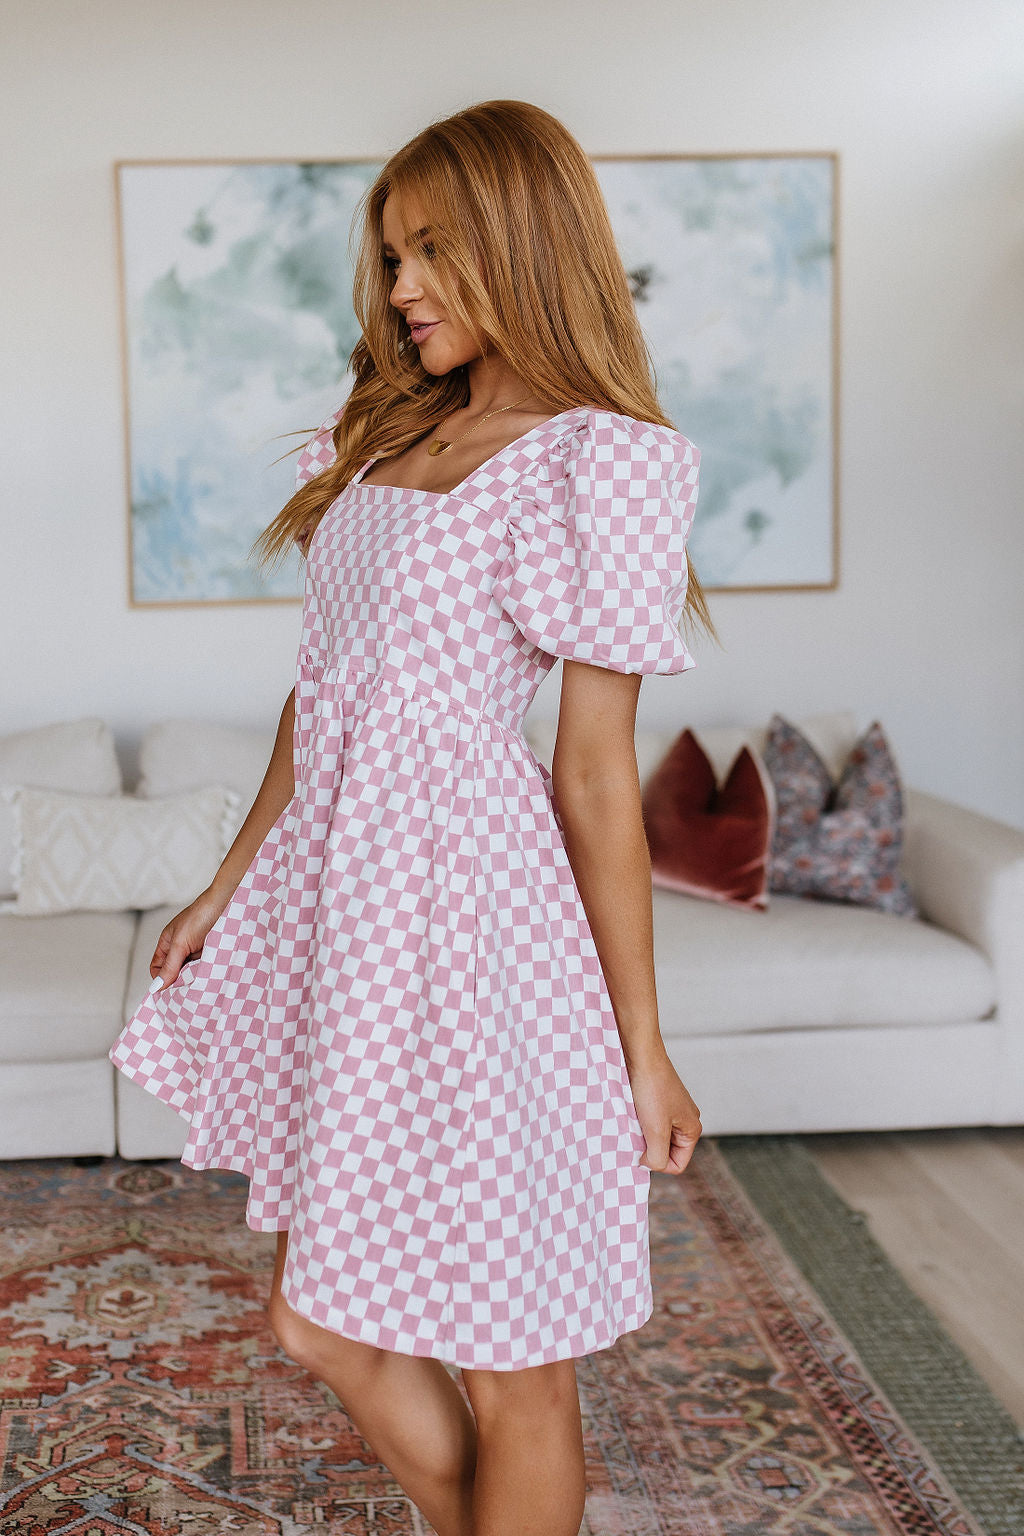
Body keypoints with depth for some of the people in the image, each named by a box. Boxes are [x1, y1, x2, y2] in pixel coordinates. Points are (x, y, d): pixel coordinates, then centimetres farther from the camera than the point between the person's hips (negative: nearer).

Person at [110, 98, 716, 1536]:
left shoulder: (600, 460, -8)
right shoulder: (383, 435, 15)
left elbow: (597, 772, -10)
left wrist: (642, 1047, -7)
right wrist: (229, 885, 20)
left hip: (463, 913, -8)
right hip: (336, 902, 8)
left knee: (509, 1367, 6)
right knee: (323, 1320, 17)